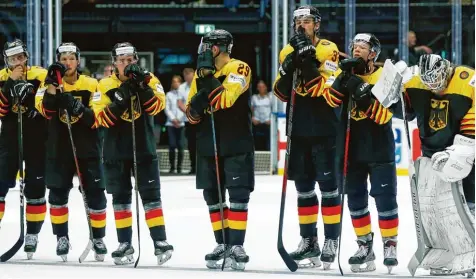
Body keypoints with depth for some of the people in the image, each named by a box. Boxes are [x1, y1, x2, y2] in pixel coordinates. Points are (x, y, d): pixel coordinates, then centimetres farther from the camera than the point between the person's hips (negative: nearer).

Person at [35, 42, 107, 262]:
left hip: (87, 149, -1)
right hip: (59, 149, 1)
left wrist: (80, 110, -25)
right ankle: (62, 238, 15)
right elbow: (46, 110, -16)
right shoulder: (50, 82, 1)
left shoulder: (91, 85, -1)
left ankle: (98, 239, 12)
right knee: (58, 194, 3)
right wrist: (53, 84, -27)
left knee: (95, 194, 0)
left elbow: (97, 119, -7)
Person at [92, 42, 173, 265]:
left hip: (144, 148, -1)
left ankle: (160, 241, -6)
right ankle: (125, 245, 12)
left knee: (151, 194, -5)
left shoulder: (149, 80, 0)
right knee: (120, 197, 6)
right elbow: (102, 118, -11)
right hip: (116, 150, 1)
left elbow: (157, 106, -16)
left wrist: (141, 86, -29)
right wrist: (121, 99, -24)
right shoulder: (105, 85, -1)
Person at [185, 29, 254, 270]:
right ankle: (222, 245, 17)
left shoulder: (239, 69, -10)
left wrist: (209, 76, -23)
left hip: (236, 146, -7)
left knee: (238, 195, -9)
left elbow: (225, 99, -25)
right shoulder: (200, 74, 10)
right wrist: (195, 107, -11)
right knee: (212, 196, 8)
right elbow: (192, 114, 11)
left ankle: (237, 246, -9)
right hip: (208, 145, 7)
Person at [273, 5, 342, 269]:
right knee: (304, 188, 10)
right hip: (298, 131, 6)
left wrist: (309, 66, -26)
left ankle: (331, 242, 2)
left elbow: (333, 94, -18)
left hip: (324, 131, -6)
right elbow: (281, 93, 3)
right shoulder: (288, 52, 10)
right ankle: (309, 242, 18)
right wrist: (287, 68, -14)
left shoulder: (328, 50, -8)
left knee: (328, 186, -2)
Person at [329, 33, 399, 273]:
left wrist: (363, 92, -30)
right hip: (352, 148, 5)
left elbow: (384, 114, -18)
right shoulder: (346, 74, 7)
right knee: (355, 198, 8)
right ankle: (365, 246, 18)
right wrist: (344, 78, -22)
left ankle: (390, 245, 5)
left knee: (385, 197, -5)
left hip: (379, 149, -5)